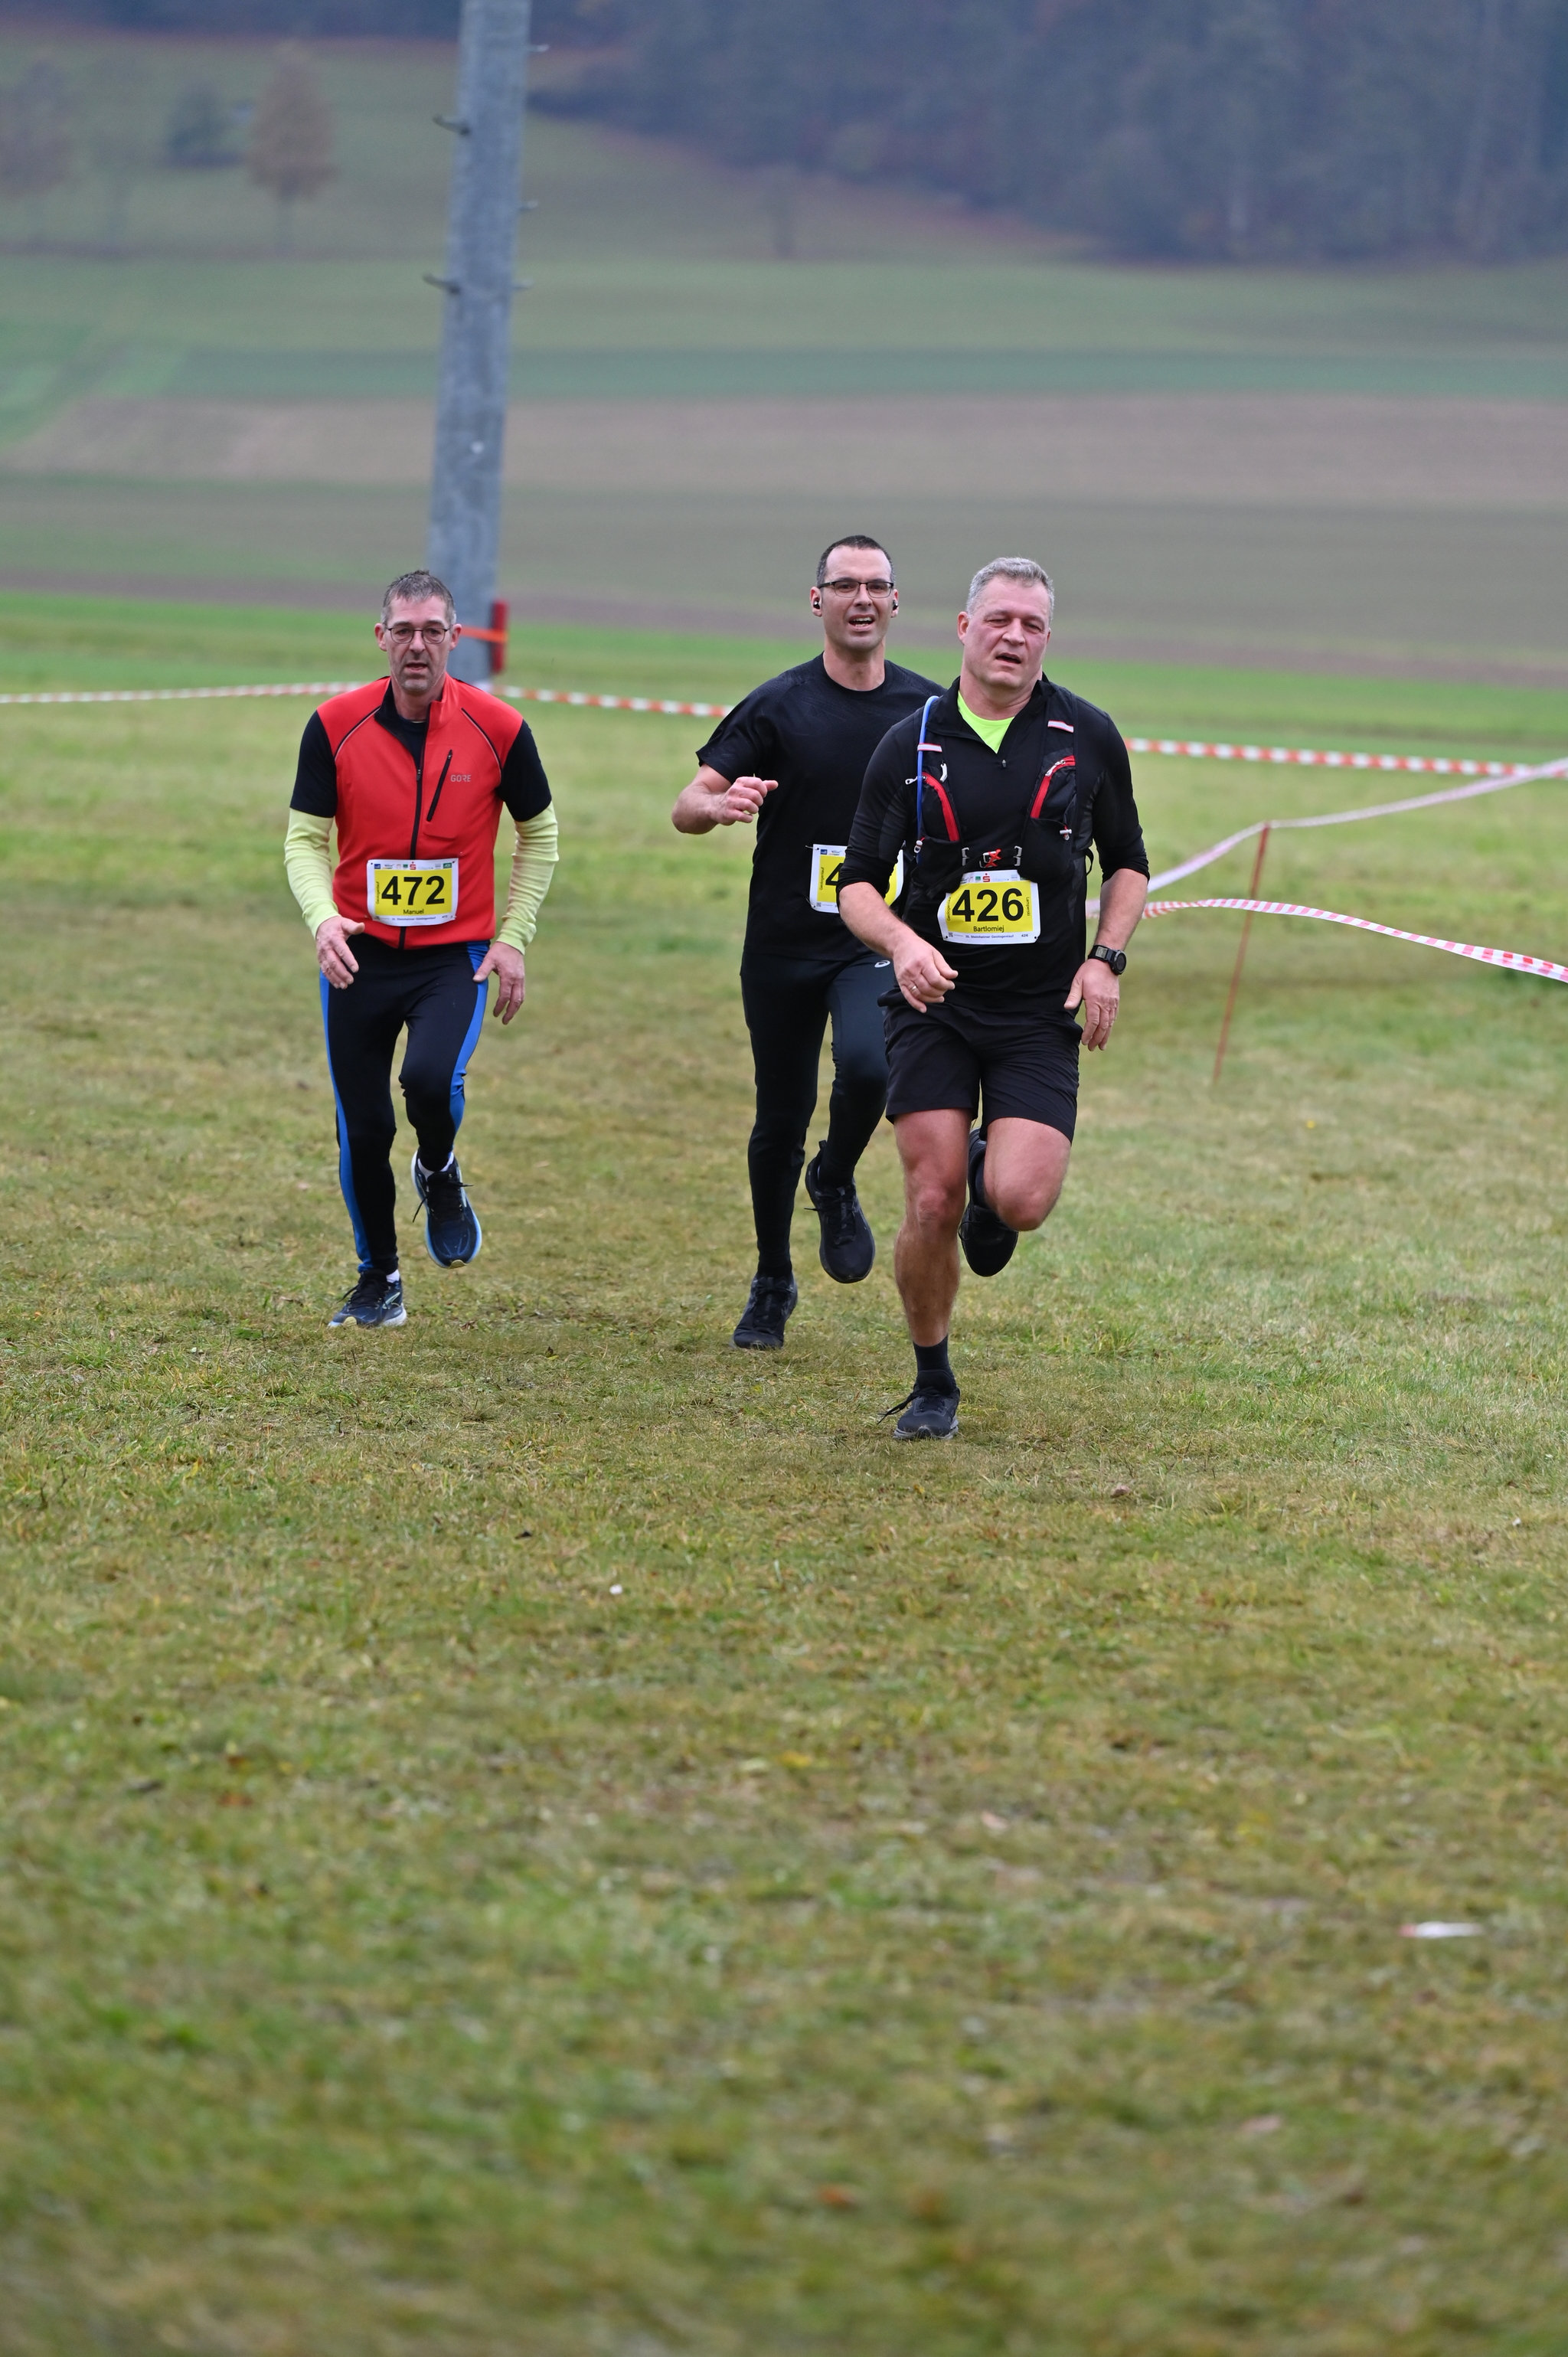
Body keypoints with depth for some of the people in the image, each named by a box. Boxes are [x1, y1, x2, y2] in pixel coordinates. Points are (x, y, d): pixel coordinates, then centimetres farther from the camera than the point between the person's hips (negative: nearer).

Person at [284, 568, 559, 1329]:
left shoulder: (496, 728, -5)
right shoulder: (335, 726, -5)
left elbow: (539, 836, 7)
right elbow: (305, 838, 0)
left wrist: (512, 940, 1)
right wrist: (323, 917, -19)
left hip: (456, 954, -1)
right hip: (359, 953, 1)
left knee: (431, 1079, -27)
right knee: (363, 1129, 2)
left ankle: (439, 1175, 9)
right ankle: (378, 1279, 24)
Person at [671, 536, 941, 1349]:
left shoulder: (931, 711, 3)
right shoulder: (777, 706, -3)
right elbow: (687, 806, -6)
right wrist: (721, 805, -30)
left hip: (881, 941, 0)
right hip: (783, 945, 0)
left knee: (867, 1067, -27)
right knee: (780, 1123, 7)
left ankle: (837, 1182, 5)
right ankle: (772, 1285, 27)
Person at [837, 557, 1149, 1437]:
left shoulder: (1088, 736, 2)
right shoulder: (911, 744, 0)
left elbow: (1128, 864, 14)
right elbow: (859, 882, 4)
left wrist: (1108, 958, -2)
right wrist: (902, 942, -16)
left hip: (1042, 1011, 0)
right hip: (935, 1003, 0)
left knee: (1020, 1199, -17)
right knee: (932, 1205, -7)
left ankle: (994, 1176, 22)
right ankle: (933, 1386, 14)